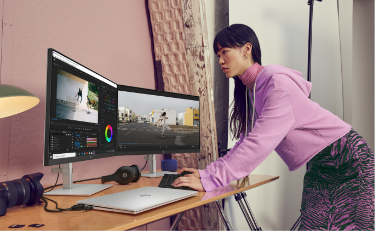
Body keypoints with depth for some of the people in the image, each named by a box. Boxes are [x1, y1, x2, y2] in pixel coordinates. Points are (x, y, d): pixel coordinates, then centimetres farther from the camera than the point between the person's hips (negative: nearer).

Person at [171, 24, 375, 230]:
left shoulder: (278, 83, -22)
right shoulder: (249, 91, 5)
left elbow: (260, 144, -30)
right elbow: (247, 142, 3)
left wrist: (209, 182, -31)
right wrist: (205, 173, -5)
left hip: (348, 159, -7)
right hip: (318, 167, 7)